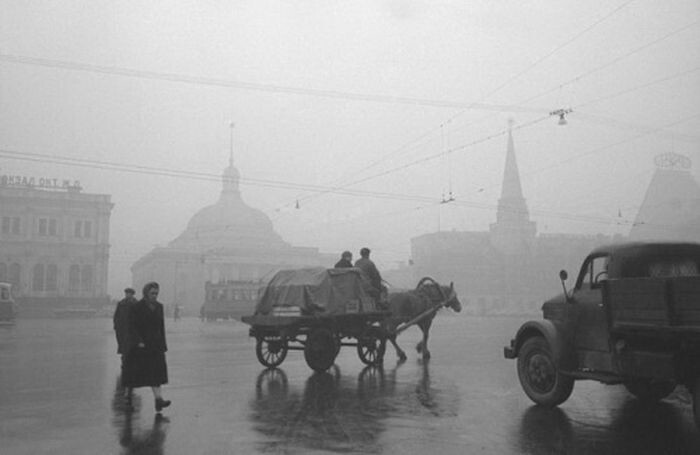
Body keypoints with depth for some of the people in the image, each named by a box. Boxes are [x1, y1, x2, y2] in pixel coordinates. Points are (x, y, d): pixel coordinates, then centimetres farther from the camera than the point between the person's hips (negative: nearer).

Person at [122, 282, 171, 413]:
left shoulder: (159, 306, 9)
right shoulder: (137, 307, -6)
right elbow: (132, 326, -9)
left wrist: (163, 344, 10)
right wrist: (139, 341, -19)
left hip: (156, 345, 4)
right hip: (140, 345, -4)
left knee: (157, 371, -5)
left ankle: (158, 400, -11)